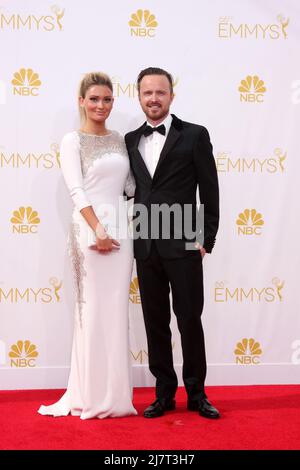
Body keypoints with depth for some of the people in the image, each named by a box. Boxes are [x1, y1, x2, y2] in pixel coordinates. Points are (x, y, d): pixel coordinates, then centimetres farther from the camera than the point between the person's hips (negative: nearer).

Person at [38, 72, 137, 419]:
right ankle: (93, 396, 11)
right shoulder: (73, 141, -1)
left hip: (120, 226, 6)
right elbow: (76, 190, -11)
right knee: (93, 309, 0)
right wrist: (98, 230, -18)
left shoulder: (119, 140, 15)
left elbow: (130, 186, 15)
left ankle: (114, 393, 19)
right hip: (90, 228, -5)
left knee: (117, 310, 8)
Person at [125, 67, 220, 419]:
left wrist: (207, 240, -5)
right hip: (145, 248, 4)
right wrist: (132, 238, 7)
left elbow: (209, 191, -2)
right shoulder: (130, 140, 11)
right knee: (155, 322, 9)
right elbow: (130, 190, 14)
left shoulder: (194, 135, 0)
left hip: (183, 246, -4)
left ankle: (196, 393, 17)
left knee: (189, 320, 3)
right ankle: (165, 392, 21)